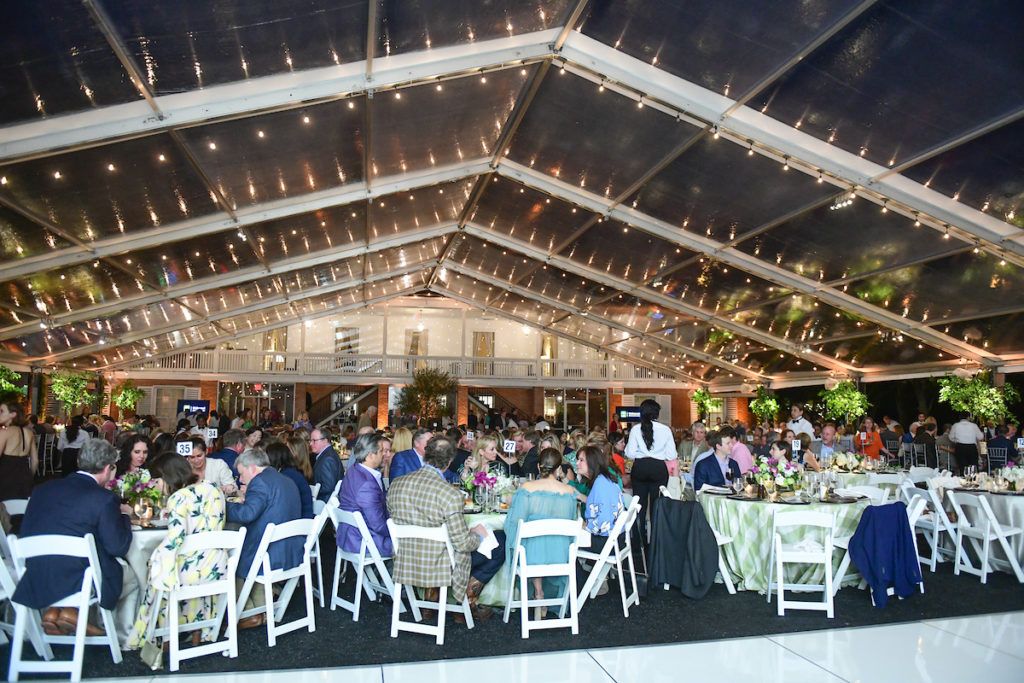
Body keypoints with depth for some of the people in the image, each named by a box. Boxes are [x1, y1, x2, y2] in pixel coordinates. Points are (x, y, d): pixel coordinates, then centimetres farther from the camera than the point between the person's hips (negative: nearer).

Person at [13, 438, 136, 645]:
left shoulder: (41, 490, 4)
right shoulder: (104, 498, -14)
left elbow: (25, 535, 12)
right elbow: (118, 547, -11)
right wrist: (123, 516, 7)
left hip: (35, 584, 6)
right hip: (78, 584, -6)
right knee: (131, 579, 21)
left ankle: (55, 610, 14)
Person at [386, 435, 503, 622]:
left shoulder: (396, 484, -7)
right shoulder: (451, 494, -25)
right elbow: (463, 544, -19)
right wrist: (478, 534, 2)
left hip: (405, 563, 7)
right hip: (440, 566, -6)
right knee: (500, 542, 9)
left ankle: (430, 594, 24)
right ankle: (467, 599, 15)